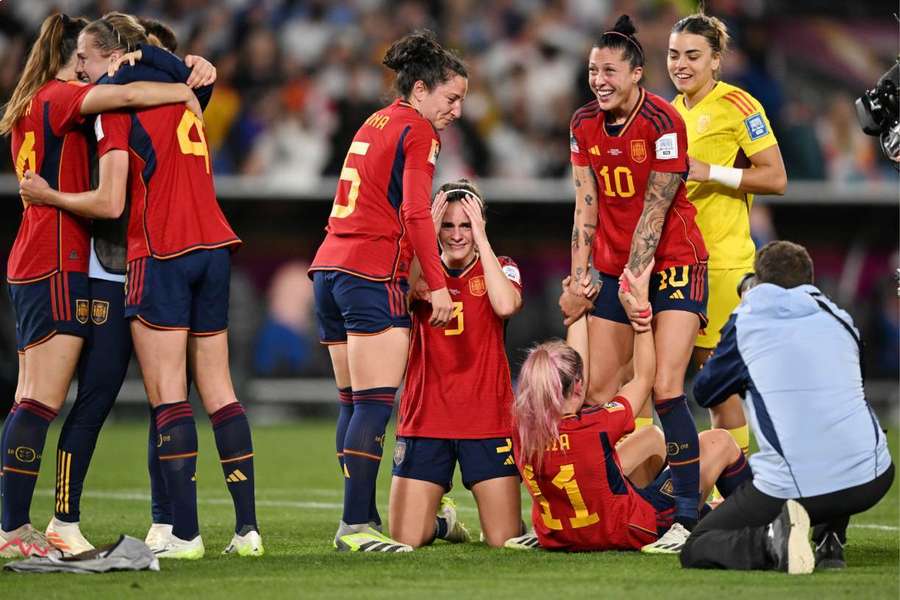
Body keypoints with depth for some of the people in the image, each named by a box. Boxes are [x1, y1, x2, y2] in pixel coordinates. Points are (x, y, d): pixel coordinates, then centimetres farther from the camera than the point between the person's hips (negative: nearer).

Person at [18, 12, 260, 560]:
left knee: (168, 394, -6)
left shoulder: (117, 105, -6)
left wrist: (48, 196, 3)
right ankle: (247, 527, 3)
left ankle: (185, 533, -12)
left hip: (161, 254, -7)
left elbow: (110, 202, -10)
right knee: (219, 390, 8)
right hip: (213, 247, 7)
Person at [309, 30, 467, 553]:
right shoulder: (417, 131, -5)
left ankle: (360, 520, 10)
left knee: (354, 405, 10)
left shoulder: (374, 124, 21)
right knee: (375, 404, -10)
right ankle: (356, 526, -14)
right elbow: (416, 214, -13)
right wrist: (437, 284, -11)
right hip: (374, 274, -9)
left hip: (330, 270, 9)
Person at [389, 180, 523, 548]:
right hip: (424, 421, 1)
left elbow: (506, 305, -20)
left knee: (504, 540, -6)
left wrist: (481, 239, -14)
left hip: (488, 421, -1)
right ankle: (442, 519, 28)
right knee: (404, 539, -7)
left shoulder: (499, 269, 5)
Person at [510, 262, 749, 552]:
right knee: (718, 441, 11)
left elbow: (573, 367, 1)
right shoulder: (593, 429, -33)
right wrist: (641, 305, -9)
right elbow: (644, 377, -15)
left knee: (653, 438, 27)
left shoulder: (523, 427, -18)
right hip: (634, 533, -7)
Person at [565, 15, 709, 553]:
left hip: (672, 264, -6)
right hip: (614, 266, 6)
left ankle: (688, 516, -16)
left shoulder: (663, 122, -16)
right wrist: (579, 276, -1)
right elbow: (587, 205, 6)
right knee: (597, 395, 2)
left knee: (666, 389, -17)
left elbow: (654, 211, -16)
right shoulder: (585, 123, 3)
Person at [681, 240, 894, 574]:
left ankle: (772, 539, -15)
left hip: (787, 489, -3)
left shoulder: (746, 321, 9)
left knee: (695, 551, 15)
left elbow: (704, 392, 21)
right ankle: (830, 543, 17)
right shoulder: (840, 319, 18)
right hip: (870, 481, 4)